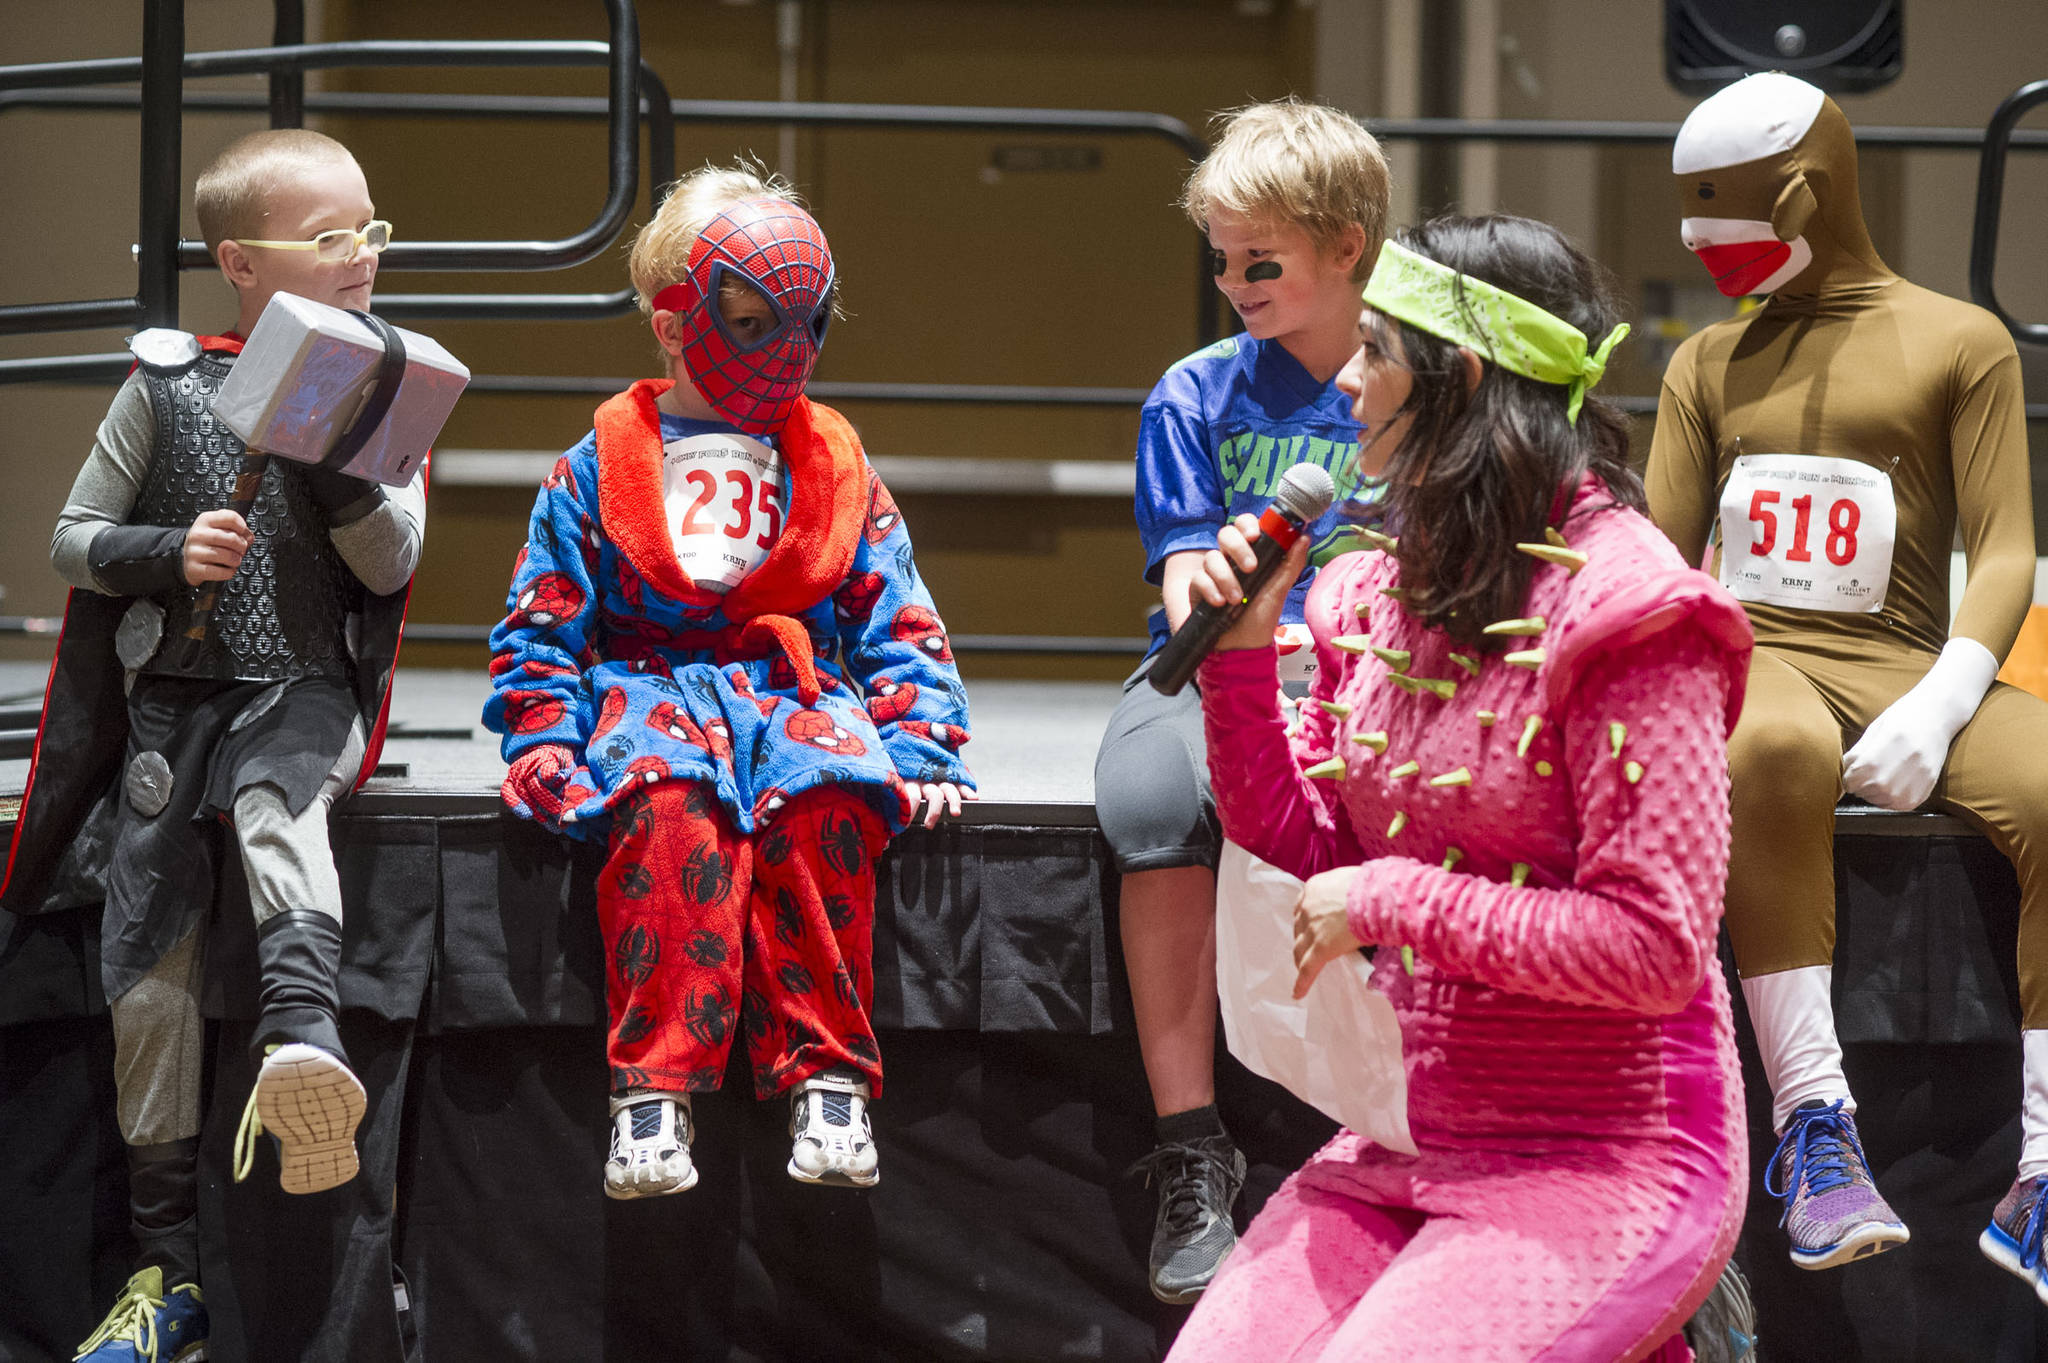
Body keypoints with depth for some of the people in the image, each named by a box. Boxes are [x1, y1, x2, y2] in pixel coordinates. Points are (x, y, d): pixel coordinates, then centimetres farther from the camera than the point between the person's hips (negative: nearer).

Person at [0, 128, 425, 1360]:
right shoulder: (166, 386, 3)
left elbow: (391, 564, -5)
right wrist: (167, 552, -13)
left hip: (306, 698, -1)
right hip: (171, 703, 1)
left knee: (274, 798, -38)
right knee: (149, 981, -4)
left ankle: (305, 1028, -57)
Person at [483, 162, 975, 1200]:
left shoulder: (834, 467, 19)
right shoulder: (600, 469, 13)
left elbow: (901, 631, 17)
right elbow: (540, 629, 12)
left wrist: (917, 749, 1)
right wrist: (544, 743, -5)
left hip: (800, 693, 2)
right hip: (650, 690, -1)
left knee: (826, 796, -35)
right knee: (669, 804, -37)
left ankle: (825, 1080, -32)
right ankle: (654, 1093, -41)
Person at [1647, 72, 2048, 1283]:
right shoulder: (1710, 364, 22)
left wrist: (1939, 706, -17)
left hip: (1900, 667, -1)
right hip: (1750, 660, 1)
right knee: (1777, 752, -39)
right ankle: (1816, 1127, -40)